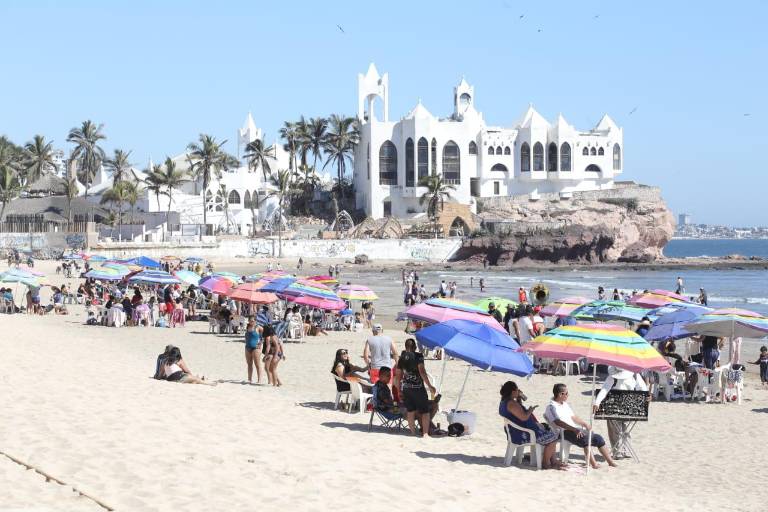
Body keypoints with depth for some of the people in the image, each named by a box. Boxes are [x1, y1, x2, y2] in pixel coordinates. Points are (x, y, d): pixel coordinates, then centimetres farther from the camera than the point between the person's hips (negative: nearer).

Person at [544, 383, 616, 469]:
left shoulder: (565, 404, 22)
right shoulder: (551, 407, -8)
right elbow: (558, 422, -22)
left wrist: (585, 424, 13)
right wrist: (574, 430, -31)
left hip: (574, 429, 9)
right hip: (563, 432, -9)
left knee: (598, 438, -3)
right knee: (584, 438, -34)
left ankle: (610, 462, 0)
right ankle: (593, 463, -38)